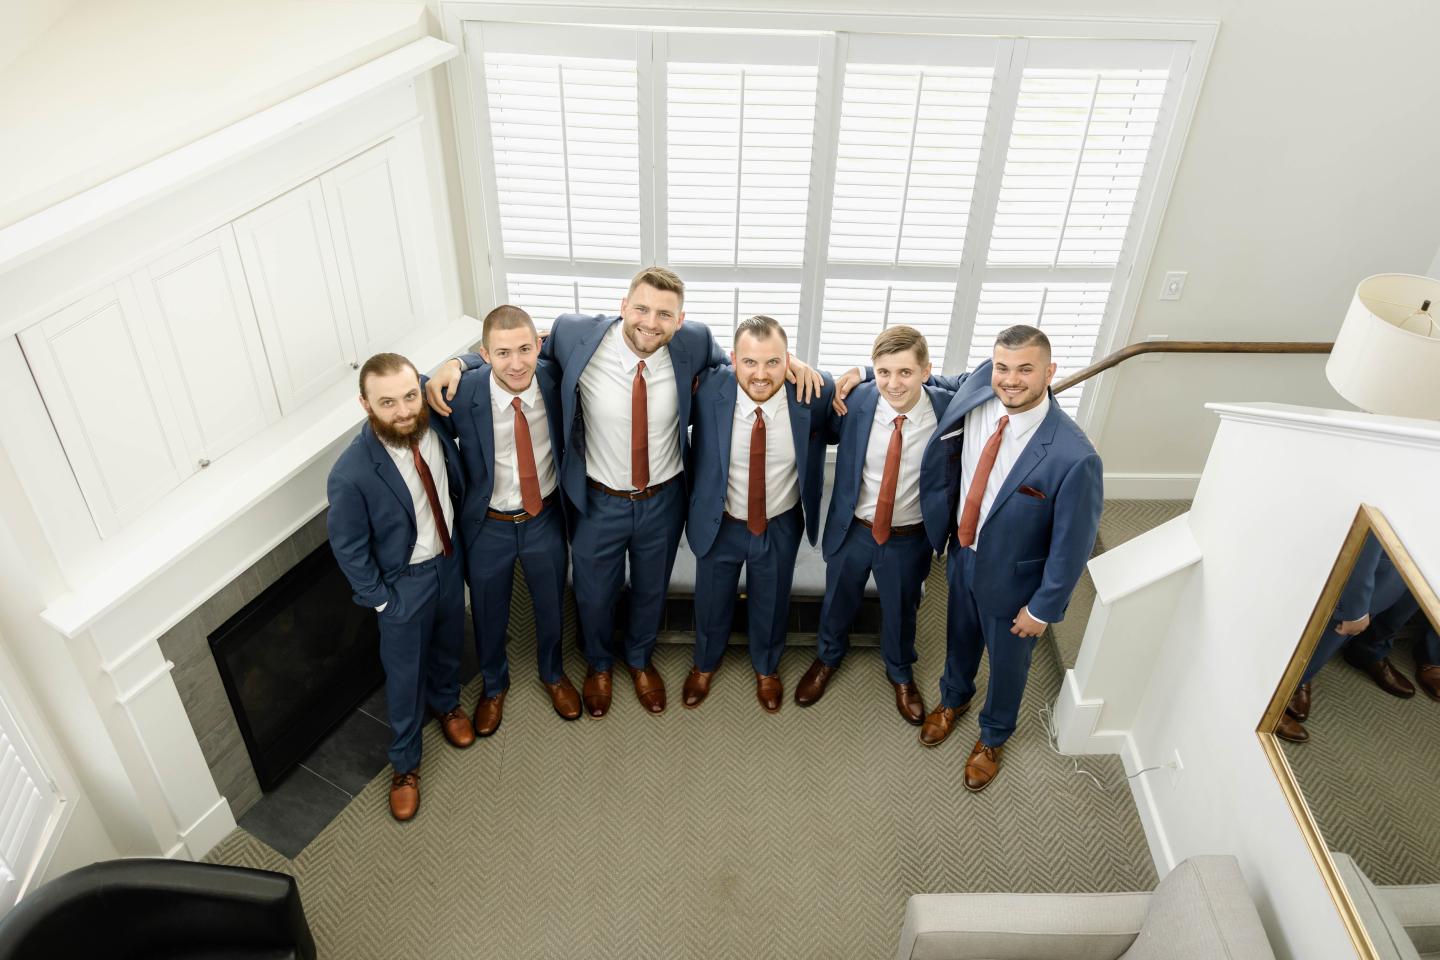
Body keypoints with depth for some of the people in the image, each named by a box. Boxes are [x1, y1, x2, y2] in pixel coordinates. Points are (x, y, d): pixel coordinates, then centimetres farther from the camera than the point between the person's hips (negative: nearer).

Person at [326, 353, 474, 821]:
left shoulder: (433, 425, -21)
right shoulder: (351, 475, -32)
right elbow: (349, 548, -18)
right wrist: (380, 599, -11)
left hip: (451, 558, 4)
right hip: (405, 580, -4)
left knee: (448, 643, 28)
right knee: (404, 675, 16)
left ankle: (446, 702, 59)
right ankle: (404, 763, 40)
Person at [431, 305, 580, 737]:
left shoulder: (554, 379, -22)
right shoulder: (461, 394, -27)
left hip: (545, 519, 2)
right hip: (488, 526, -1)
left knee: (551, 605, 25)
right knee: (489, 614, 23)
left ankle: (553, 673, 57)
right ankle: (493, 685, 54)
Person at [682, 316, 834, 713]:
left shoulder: (814, 392, -24)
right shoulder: (708, 389, -26)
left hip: (782, 526, 1)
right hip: (719, 523, 0)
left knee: (771, 604, 26)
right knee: (711, 601, 25)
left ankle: (766, 668, 57)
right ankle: (705, 663, 57)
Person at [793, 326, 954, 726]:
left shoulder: (948, 408, -21)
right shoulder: (854, 400, -19)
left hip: (909, 539, 0)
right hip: (852, 529, 1)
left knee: (900, 612, 24)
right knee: (838, 602, 25)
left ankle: (900, 672, 56)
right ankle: (829, 656, 58)